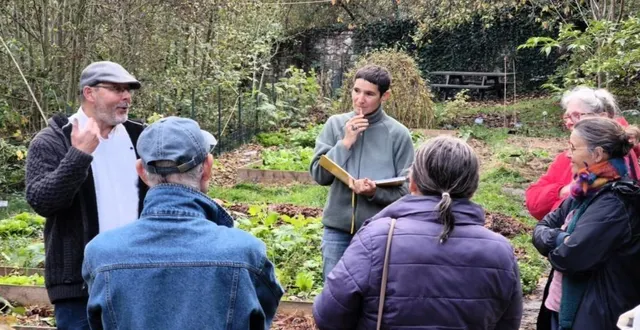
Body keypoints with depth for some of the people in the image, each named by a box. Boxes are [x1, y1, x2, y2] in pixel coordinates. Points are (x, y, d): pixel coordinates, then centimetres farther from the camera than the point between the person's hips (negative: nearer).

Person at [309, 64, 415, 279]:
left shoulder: (398, 134, -4)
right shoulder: (335, 124, 1)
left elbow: (407, 189, -4)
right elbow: (319, 175, -3)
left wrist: (376, 192, -22)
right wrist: (345, 142, -13)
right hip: (338, 229, 2)